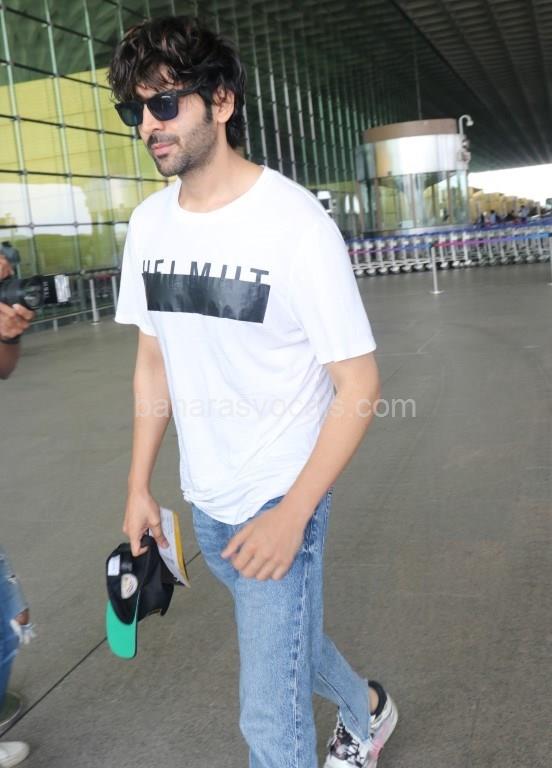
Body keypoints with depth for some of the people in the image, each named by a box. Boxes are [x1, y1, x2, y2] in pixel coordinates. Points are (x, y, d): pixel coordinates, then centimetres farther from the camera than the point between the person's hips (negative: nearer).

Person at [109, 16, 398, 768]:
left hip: (281, 502, -6)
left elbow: (359, 383, -17)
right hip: (205, 503, 7)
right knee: (286, 637, 27)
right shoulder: (149, 223, -1)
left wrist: (292, 513, -21)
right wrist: (139, 486, 8)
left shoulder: (297, 223, -20)